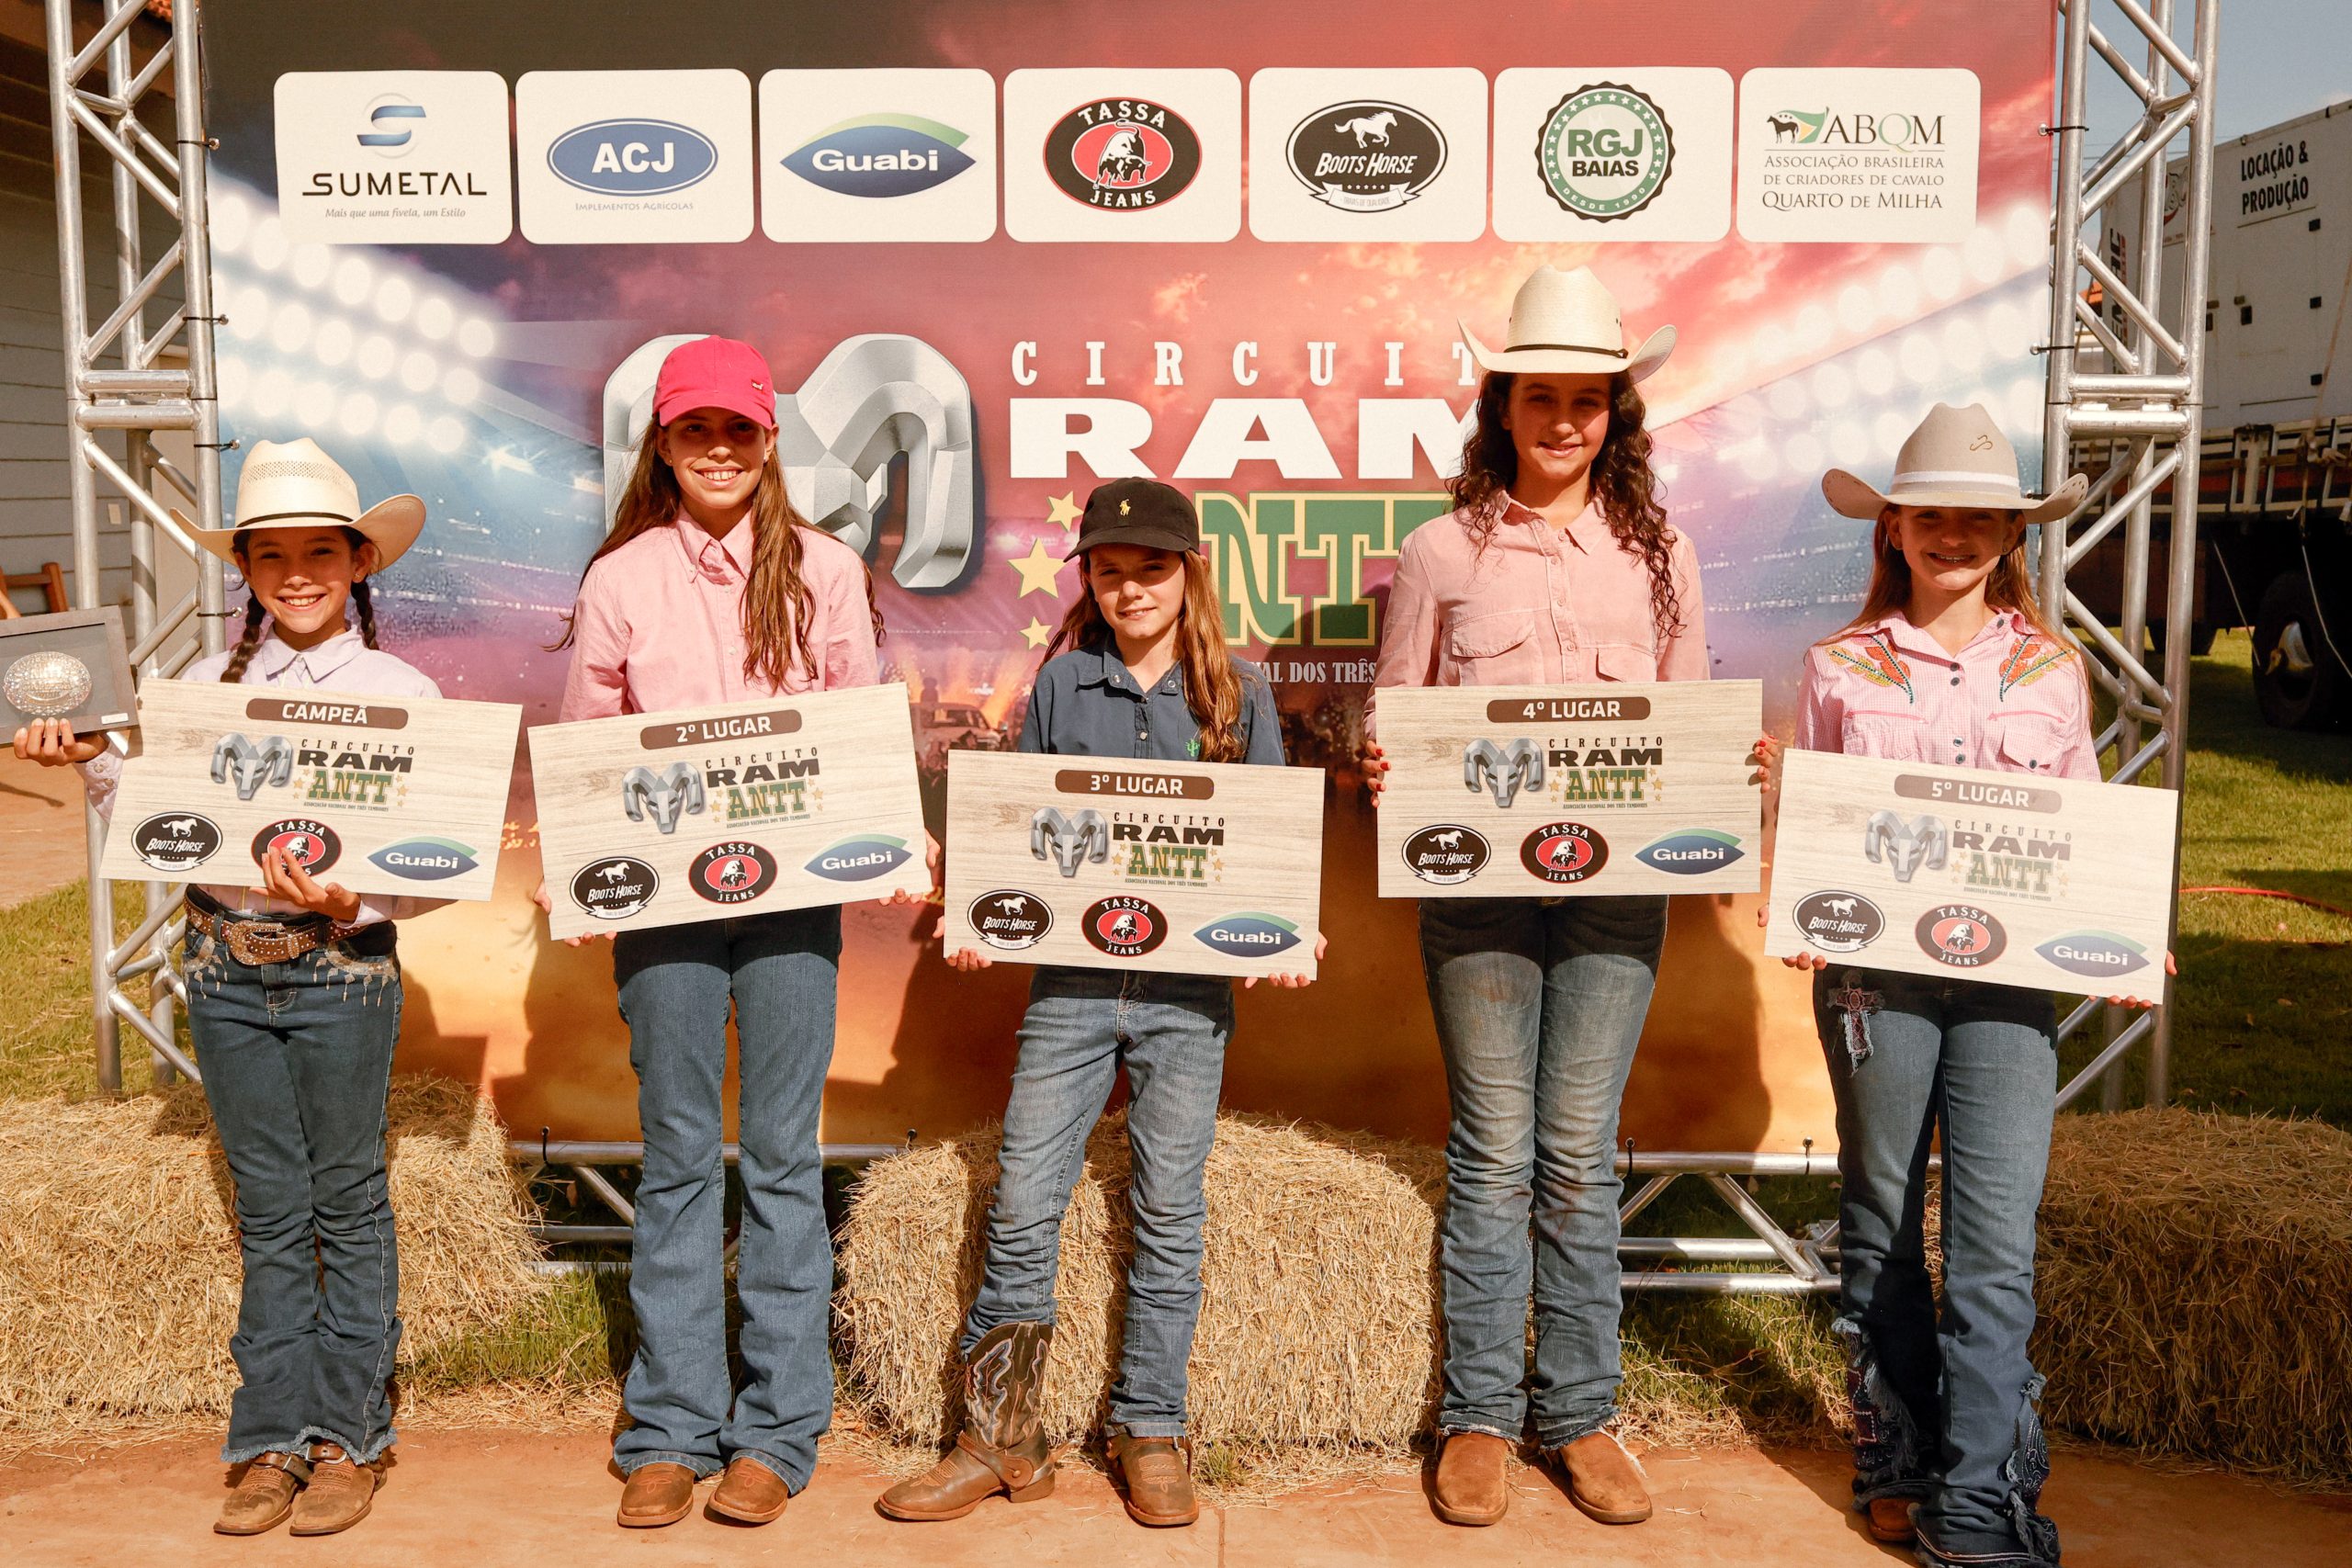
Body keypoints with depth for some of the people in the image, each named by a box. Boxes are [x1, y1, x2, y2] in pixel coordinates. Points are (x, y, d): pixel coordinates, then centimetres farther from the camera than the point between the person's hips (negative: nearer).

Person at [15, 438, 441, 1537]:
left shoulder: (400, 692, -5)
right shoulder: (208, 683, 6)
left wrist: (349, 898, -24)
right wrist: (89, 765, -1)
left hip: (341, 969, -3)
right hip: (223, 967, 3)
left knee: (347, 1204, 8)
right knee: (267, 1210, 12)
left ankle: (348, 1435, 22)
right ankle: (273, 1440, 24)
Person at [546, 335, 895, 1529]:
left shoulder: (824, 571, 4)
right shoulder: (620, 578, 5)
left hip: (792, 889, 0)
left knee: (781, 1151, 5)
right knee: (677, 1153, 7)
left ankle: (776, 1432, 15)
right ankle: (671, 1430, 18)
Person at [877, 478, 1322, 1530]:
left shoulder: (1238, 691, 6)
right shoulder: (1061, 684, 8)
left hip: (1190, 986, -1)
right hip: (1069, 979, 1)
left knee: (1168, 1215, 7)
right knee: (1021, 1210, 1)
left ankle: (1150, 1434, 21)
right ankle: (1000, 1440, 14)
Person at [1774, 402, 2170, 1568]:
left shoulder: (2053, 671, 8)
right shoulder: (1841, 667, 4)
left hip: (2008, 977, 1)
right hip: (1872, 972, 0)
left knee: (1997, 1239, -4)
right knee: (1882, 1223, 11)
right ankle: (1896, 1461, 26)